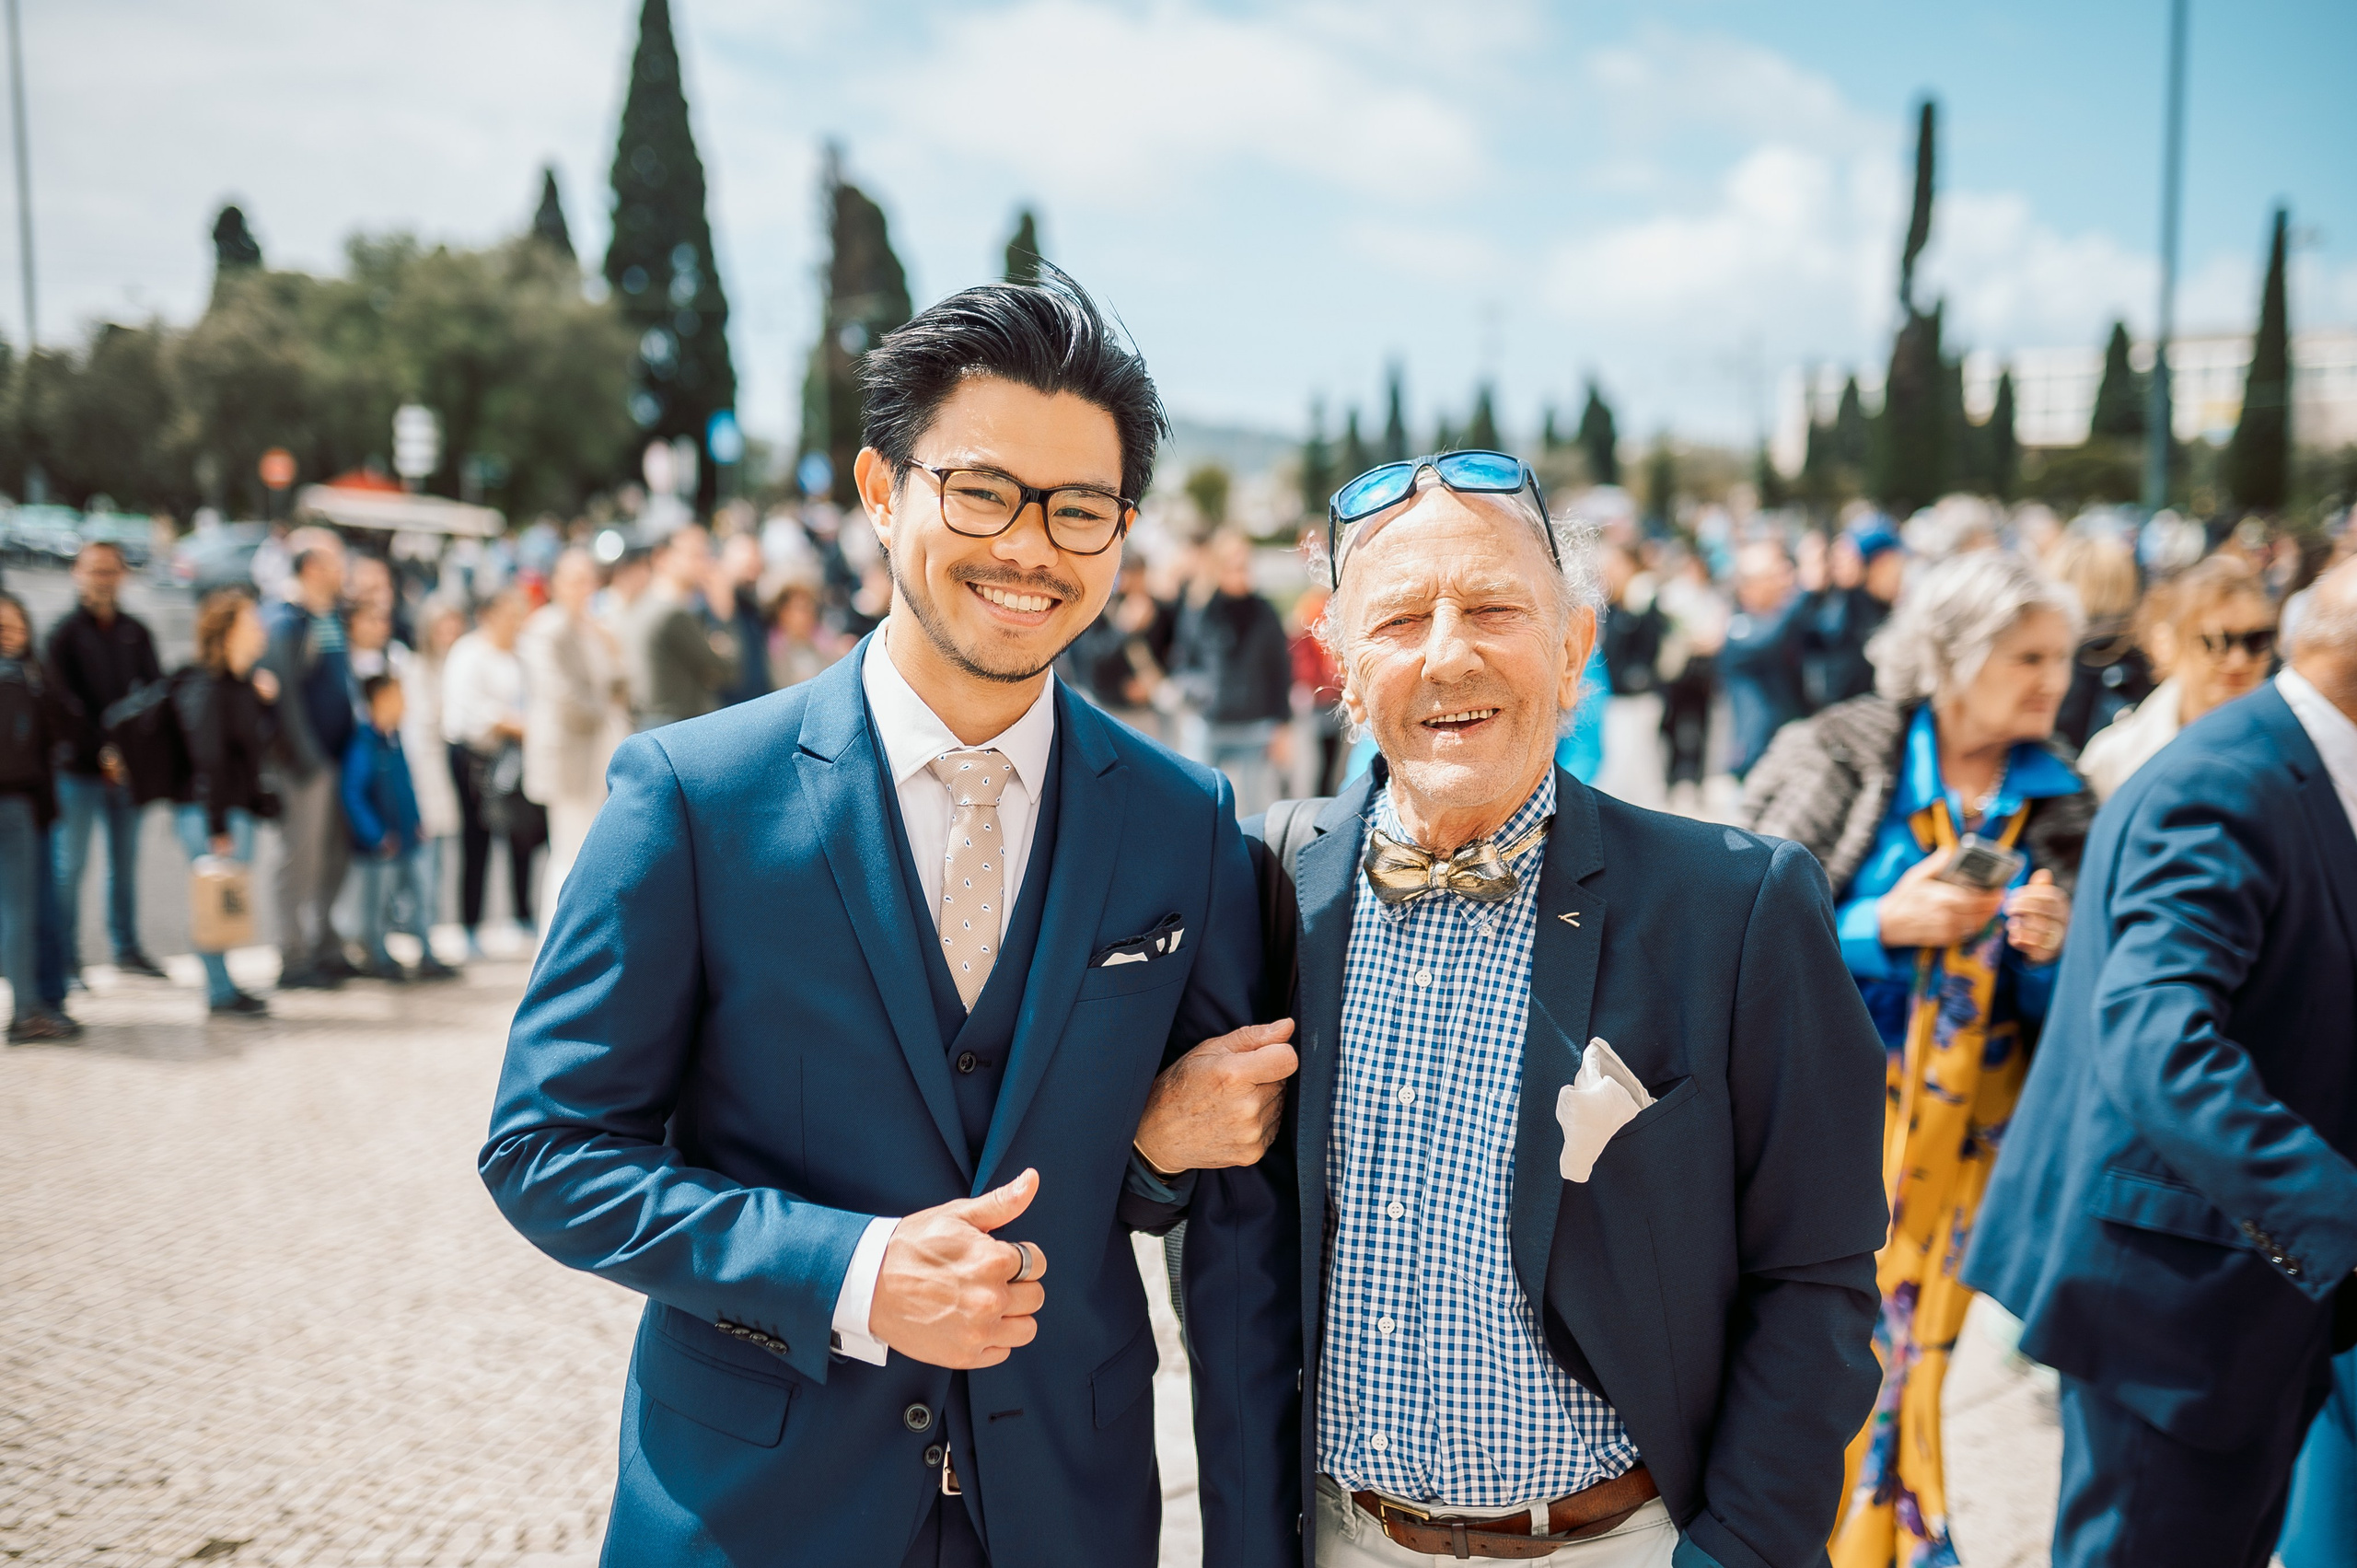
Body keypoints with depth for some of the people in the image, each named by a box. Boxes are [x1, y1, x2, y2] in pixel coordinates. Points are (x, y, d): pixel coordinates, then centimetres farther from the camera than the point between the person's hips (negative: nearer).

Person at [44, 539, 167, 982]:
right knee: (70, 865, -2)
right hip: (79, 767, -4)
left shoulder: (134, 633, 10)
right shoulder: (65, 633, -2)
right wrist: (101, 751, -17)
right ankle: (67, 959, 4)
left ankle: (127, 948, 22)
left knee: (125, 861, 12)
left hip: (127, 766, 4)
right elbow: (66, 703, -9)